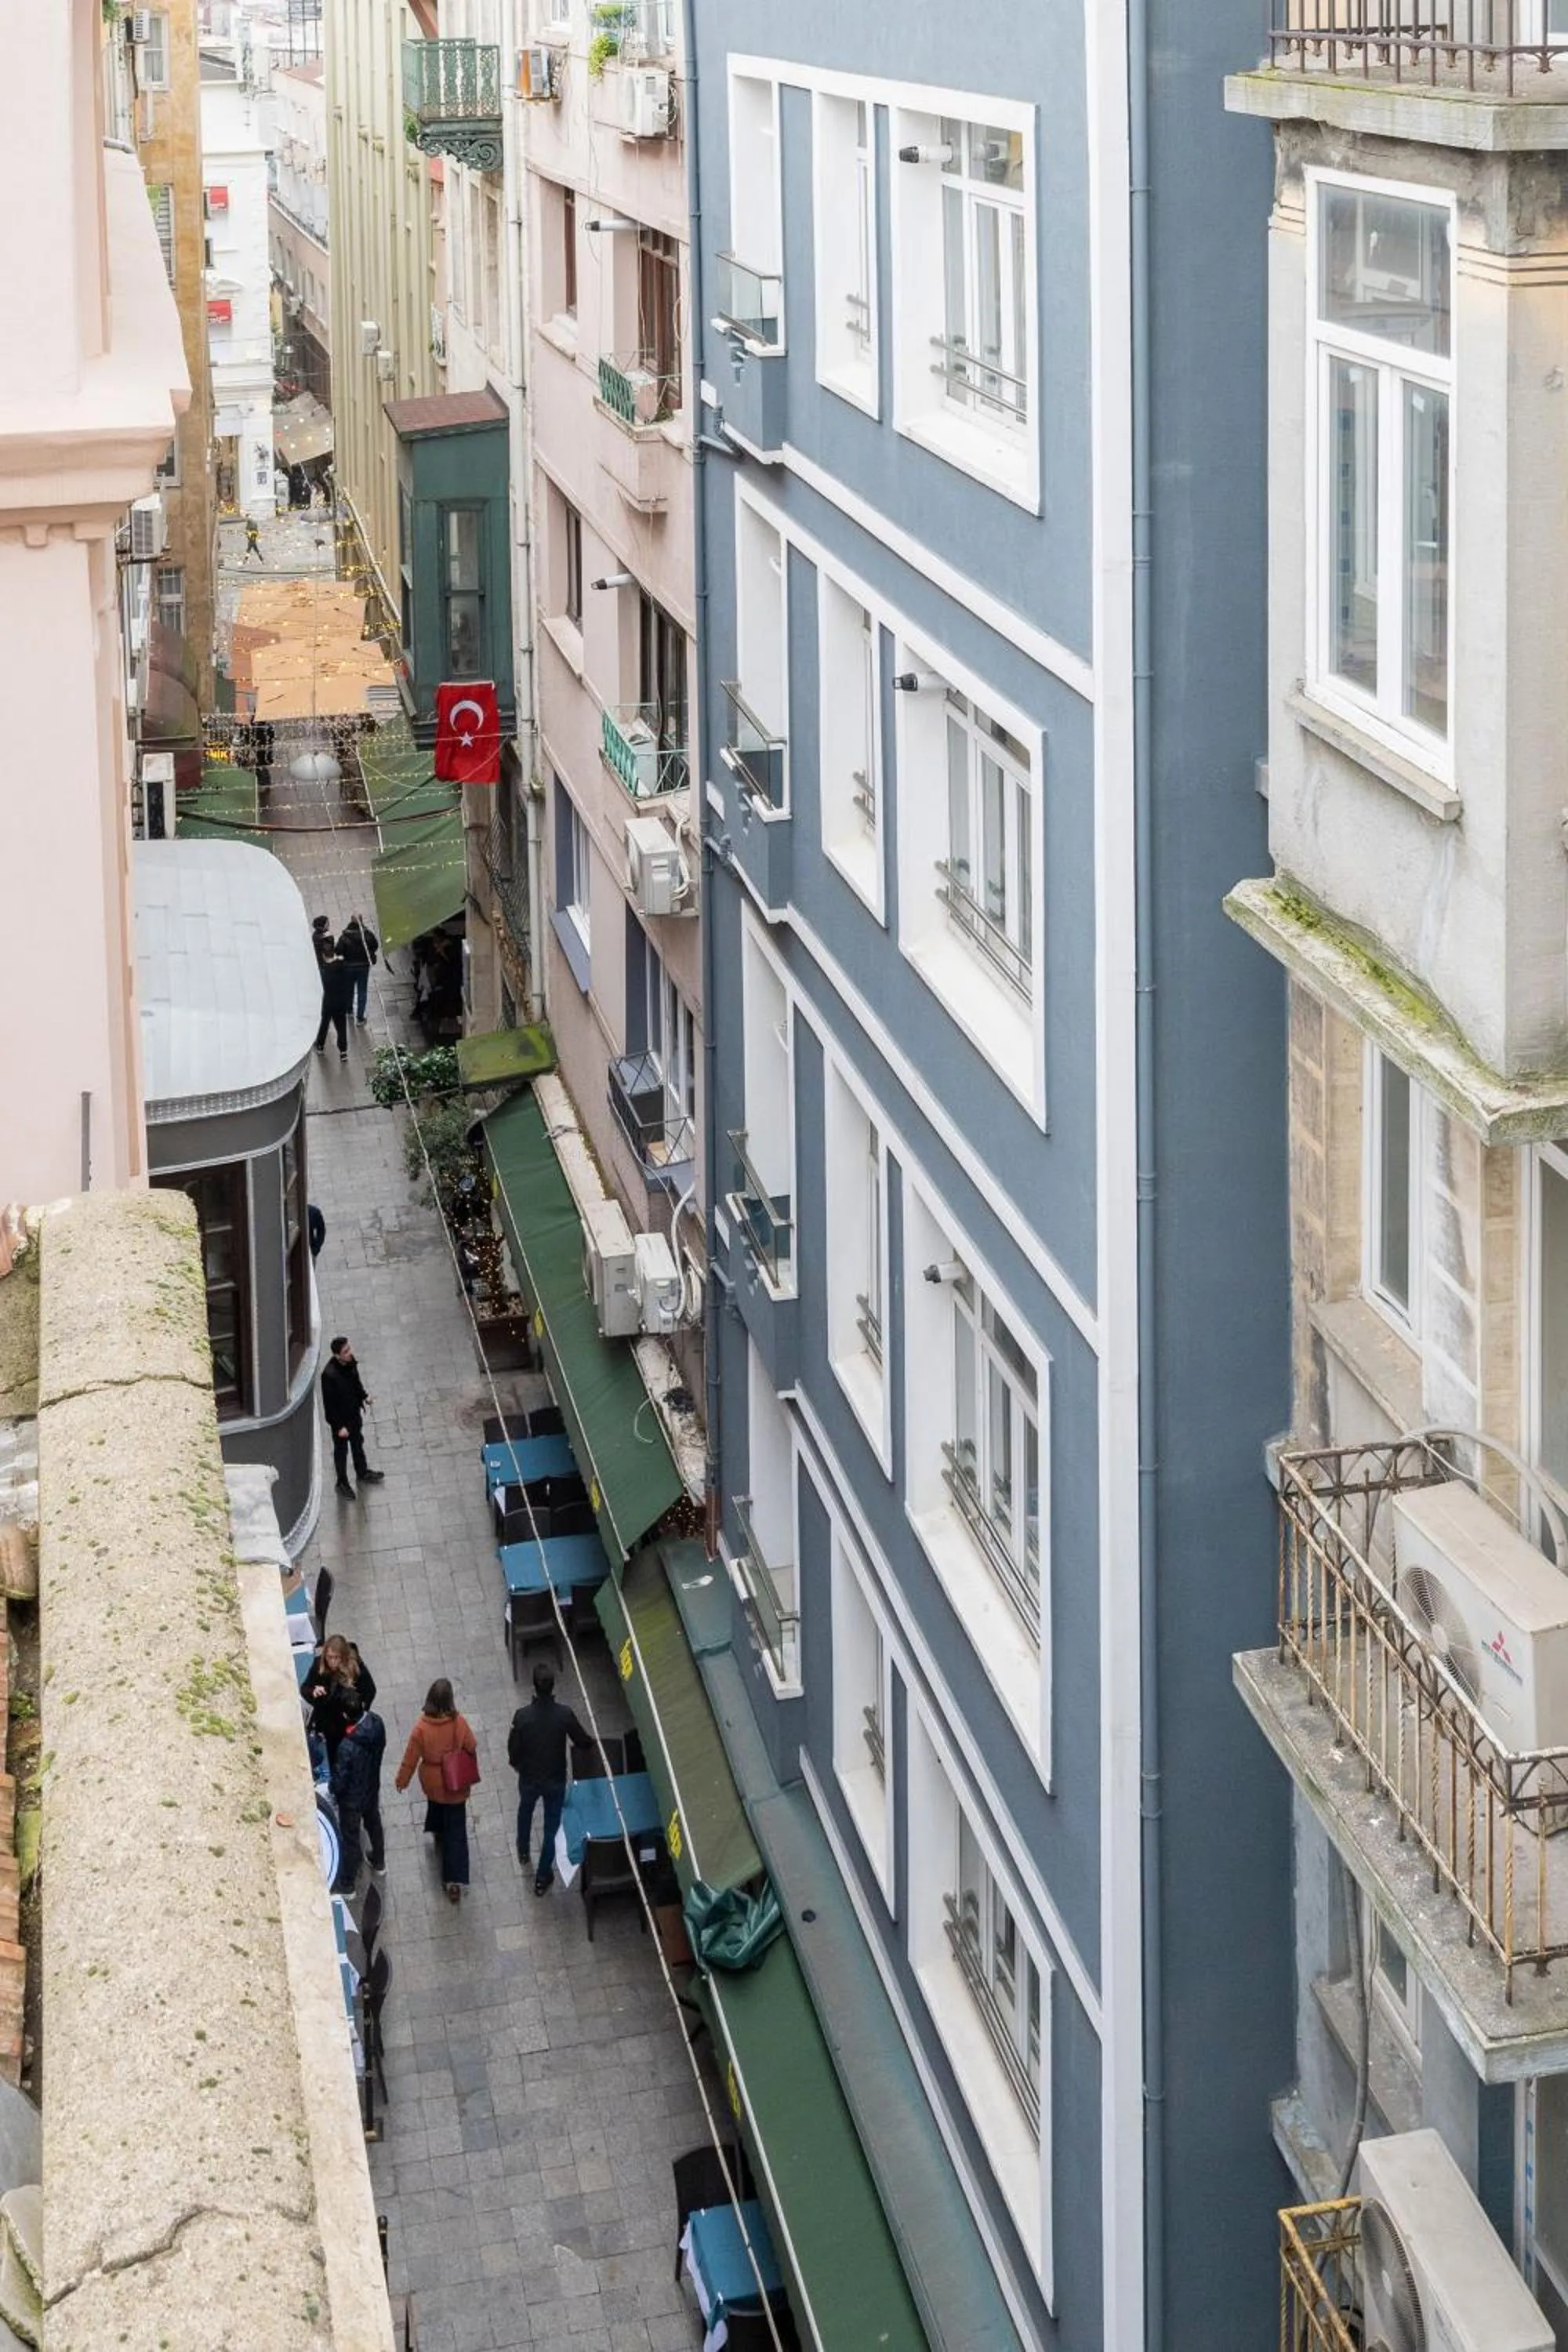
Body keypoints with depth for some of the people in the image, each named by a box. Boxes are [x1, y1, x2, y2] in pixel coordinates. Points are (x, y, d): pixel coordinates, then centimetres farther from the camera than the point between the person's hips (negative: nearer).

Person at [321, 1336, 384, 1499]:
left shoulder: (350, 1362, -14)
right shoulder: (329, 1375, -36)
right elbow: (329, 1404, -28)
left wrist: (363, 1396, 16)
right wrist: (339, 1426, -24)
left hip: (354, 1414, 7)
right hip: (340, 1419, -7)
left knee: (358, 1444, 28)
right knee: (341, 1451, 16)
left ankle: (363, 1473, 51)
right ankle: (342, 1483, 37)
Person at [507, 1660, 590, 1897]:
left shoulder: (522, 1716, -26)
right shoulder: (564, 1715, -24)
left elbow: (513, 1749, -14)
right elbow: (583, 1742, -10)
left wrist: (516, 1764, 9)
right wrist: (585, 1740, 14)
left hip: (529, 1778, 1)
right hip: (556, 1780, -1)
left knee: (525, 1811, 33)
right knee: (551, 1827, 17)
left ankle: (523, 1852, 56)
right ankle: (543, 1878, 27)